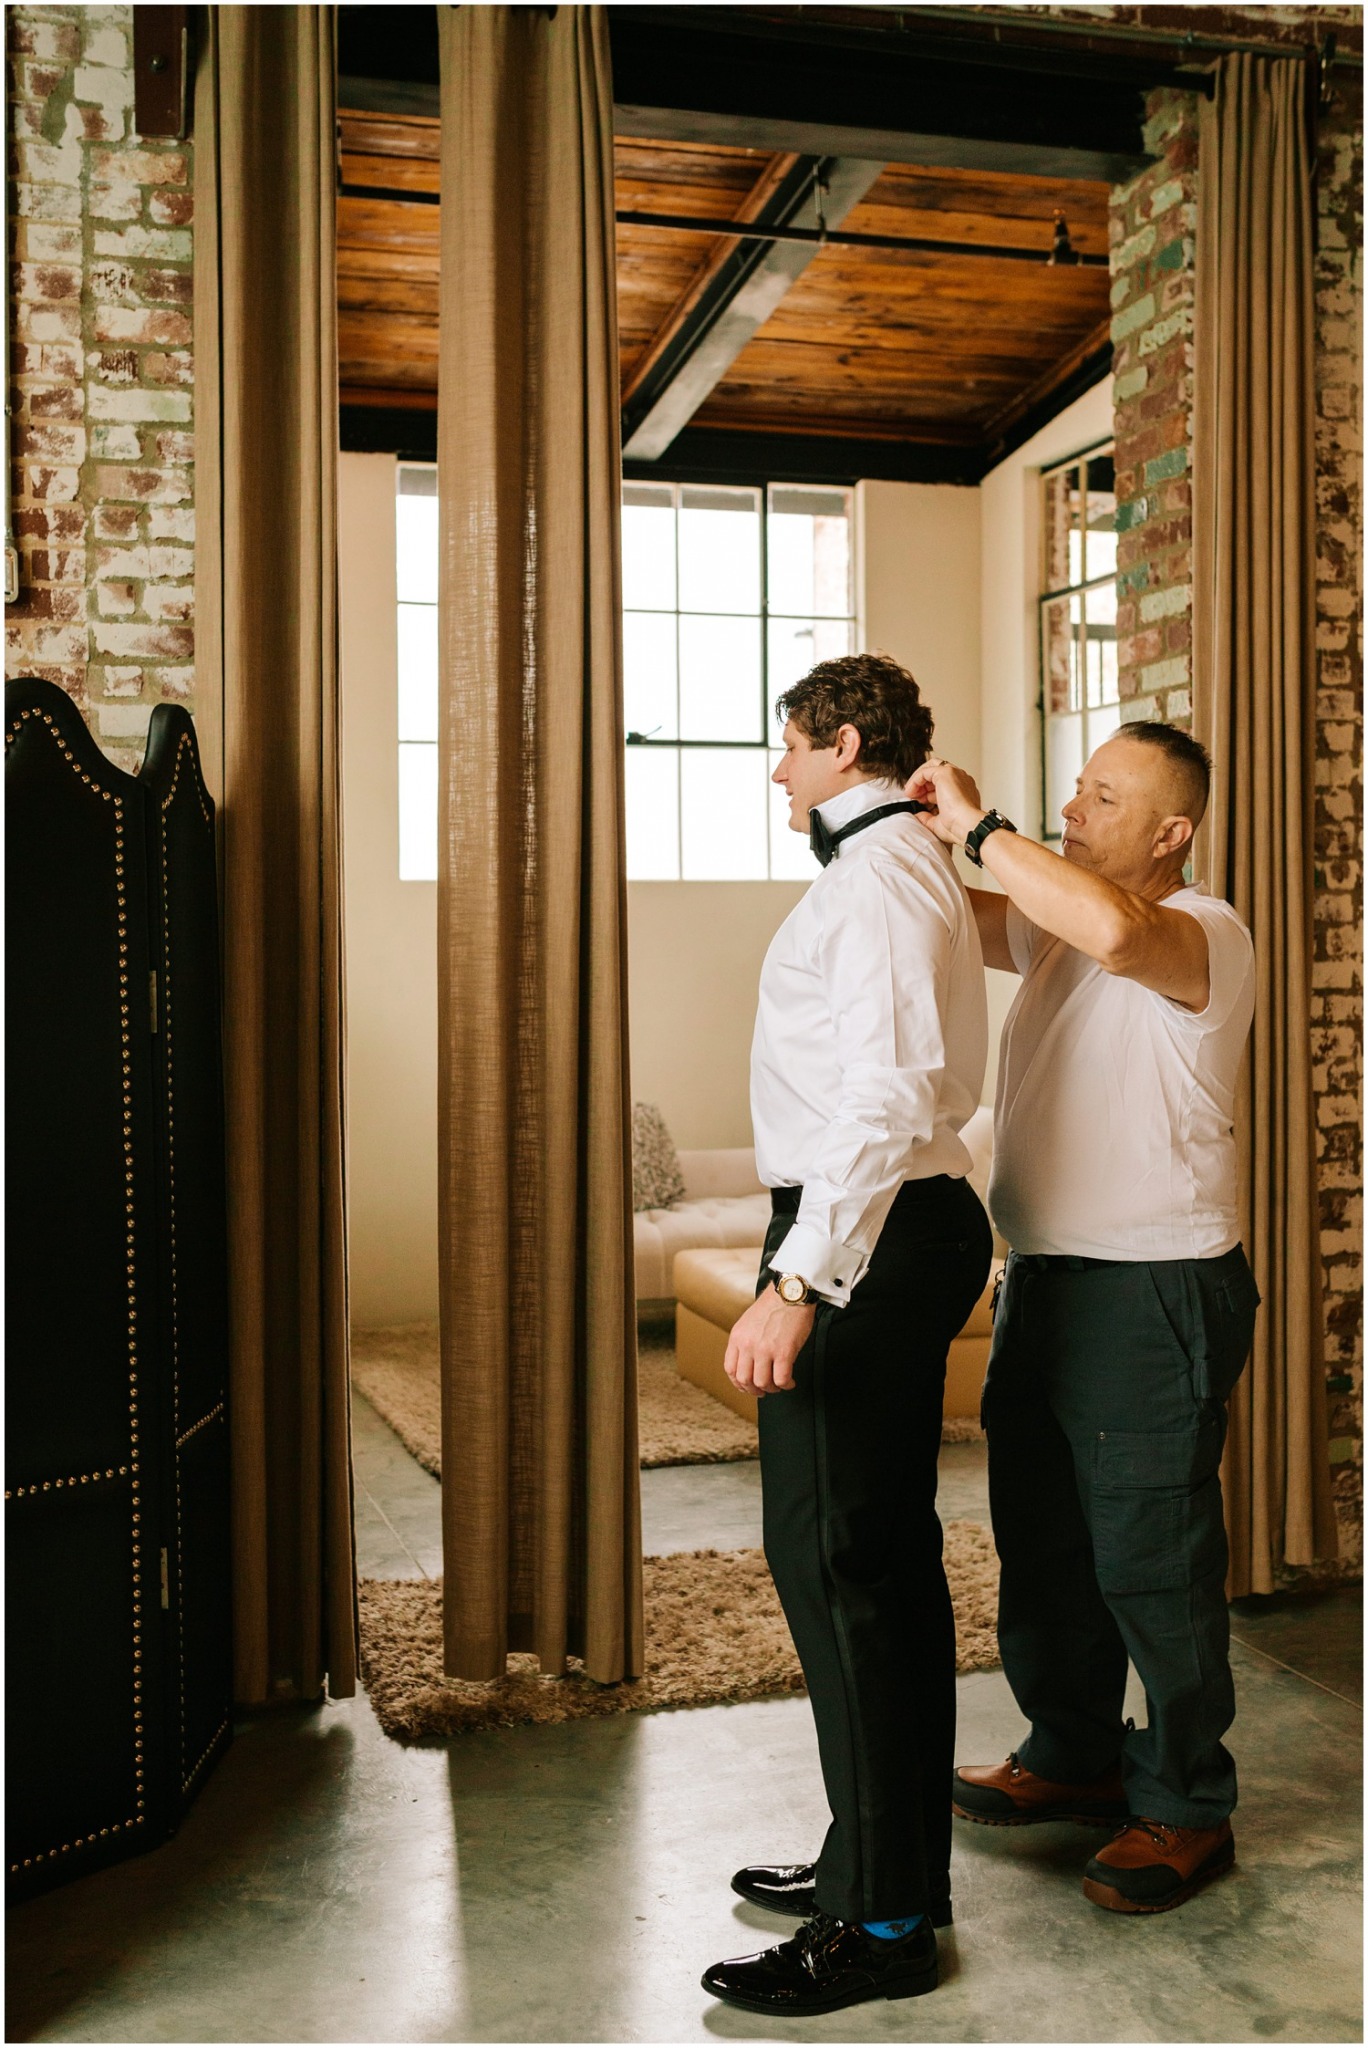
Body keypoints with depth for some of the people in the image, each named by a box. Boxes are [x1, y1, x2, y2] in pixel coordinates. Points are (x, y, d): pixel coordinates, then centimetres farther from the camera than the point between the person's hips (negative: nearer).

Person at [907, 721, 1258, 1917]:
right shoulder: (1055, 925, 12)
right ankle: (1074, 1758, 38)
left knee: (1152, 1560, 3)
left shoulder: (1207, 934, -14)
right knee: (1041, 1541, 19)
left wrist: (979, 828, -27)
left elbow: (1118, 931, -36)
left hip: (1155, 1297, -9)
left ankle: (1186, 1808, 21)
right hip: (1043, 1281, 9)